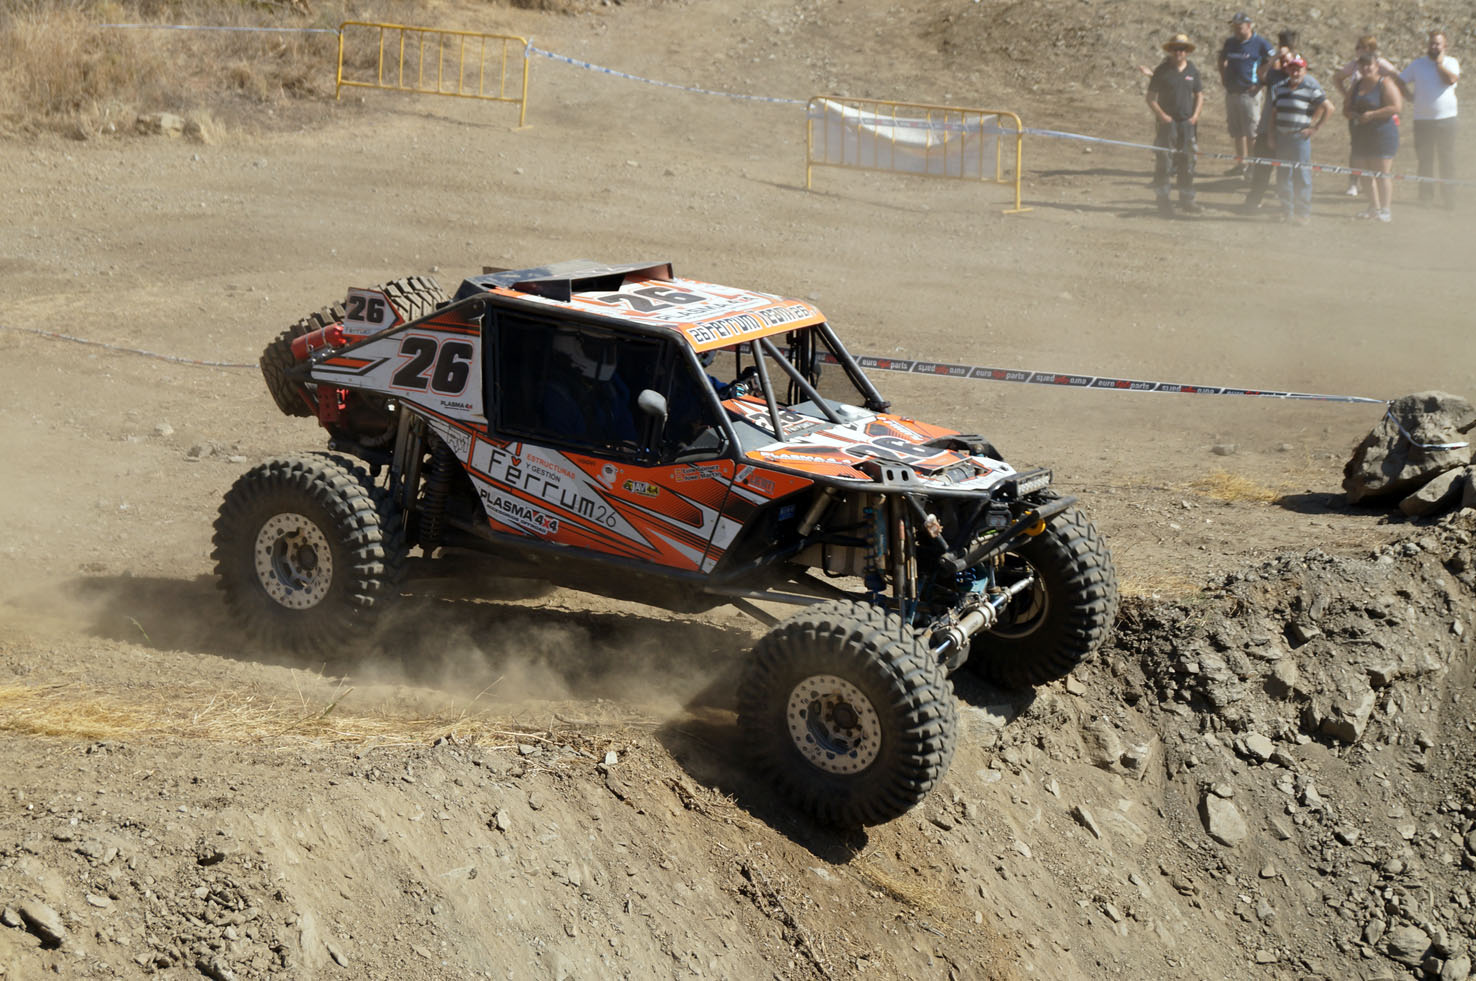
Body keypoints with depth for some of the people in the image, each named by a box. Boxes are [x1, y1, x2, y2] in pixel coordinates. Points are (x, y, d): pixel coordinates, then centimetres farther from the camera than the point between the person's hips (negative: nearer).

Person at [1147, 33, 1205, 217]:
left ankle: (1187, 201, 17)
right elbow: (1151, 98, -1)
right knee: (1164, 162, -8)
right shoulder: (1162, 70, -3)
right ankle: (1163, 200, 0)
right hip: (1167, 122, -4)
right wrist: (1161, 115, -14)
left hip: (1187, 123, 4)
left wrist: (1195, 115, 3)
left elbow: (1199, 95, 18)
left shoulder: (1192, 70, 8)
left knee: (1187, 162, 8)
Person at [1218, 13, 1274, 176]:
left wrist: (1261, 83, -9)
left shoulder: (1260, 43, -7)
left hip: (1249, 93, -6)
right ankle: (1241, 163, 19)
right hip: (1231, 93, 6)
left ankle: (1253, 165, -1)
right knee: (1236, 131, 11)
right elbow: (1223, 61, 28)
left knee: (1251, 132, -6)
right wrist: (1224, 78, 15)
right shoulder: (1230, 43, 11)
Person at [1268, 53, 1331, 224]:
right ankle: (1287, 211, 17)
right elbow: (1274, 112, 18)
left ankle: (1303, 213, 0)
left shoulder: (1311, 87, -5)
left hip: (1300, 136, -5)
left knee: (1302, 174, -5)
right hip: (1281, 137, 5)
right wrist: (1271, 134, 13)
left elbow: (1327, 108, -6)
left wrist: (1314, 128, -6)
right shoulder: (1280, 87, 12)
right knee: (1284, 175, 8)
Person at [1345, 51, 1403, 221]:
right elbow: (1346, 109, 17)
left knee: (1382, 173, -7)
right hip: (1361, 135, 7)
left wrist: (1372, 115, -19)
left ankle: (1384, 209, -2)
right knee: (1364, 173, 8)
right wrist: (1353, 115, -7)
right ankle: (1374, 206, 20)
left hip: (1382, 133, -7)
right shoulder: (1357, 86, 15)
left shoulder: (1385, 84, -7)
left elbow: (1396, 106, -16)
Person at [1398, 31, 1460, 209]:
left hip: (1446, 119, -1)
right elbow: (1400, 82, 14)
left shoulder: (1450, 62, 4)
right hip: (1423, 119, 1)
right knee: (1425, 161, 2)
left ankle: (1449, 199, 4)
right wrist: (1411, 96, 2)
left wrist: (1439, 62, -9)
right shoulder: (1417, 64, 9)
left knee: (1447, 160, -1)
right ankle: (1426, 197, 10)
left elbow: (1451, 79, -16)